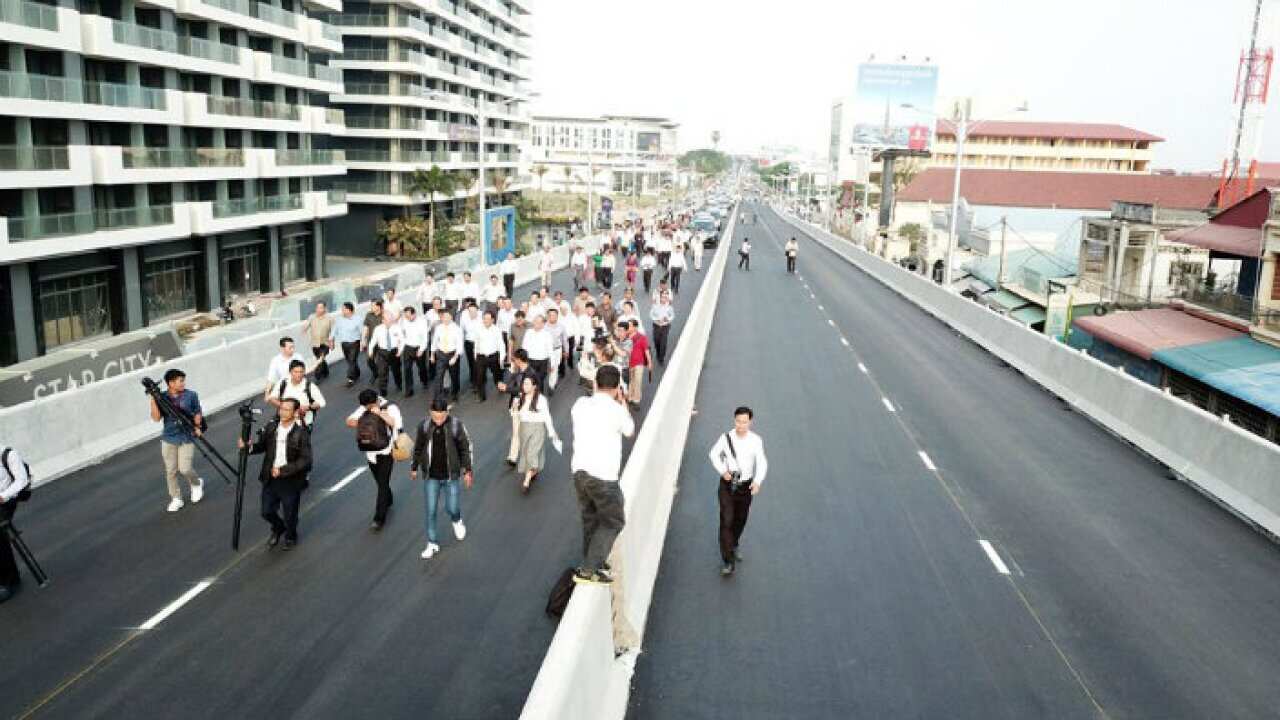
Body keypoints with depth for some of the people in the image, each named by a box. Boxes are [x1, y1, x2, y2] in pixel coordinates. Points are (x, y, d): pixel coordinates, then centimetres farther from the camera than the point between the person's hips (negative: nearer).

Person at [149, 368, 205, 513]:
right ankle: (176, 499, 19)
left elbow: (197, 413, 7)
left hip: (187, 438, -2)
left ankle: (196, 484, 22)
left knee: (185, 469, -9)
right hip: (168, 439, 2)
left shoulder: (191, 395, -1)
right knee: (171, 471, 6)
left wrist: (197, 426, -9)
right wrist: (153, 399, -17)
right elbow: (156, 418, -9)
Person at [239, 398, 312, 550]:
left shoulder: (301, 434, -18)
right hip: (270, 479, 4)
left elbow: (306, 462, -20)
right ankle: (278, 529, 46)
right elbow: (261, 446, 10)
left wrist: (283, 470, -25)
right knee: (267, 511, 13)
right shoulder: (271, 427, -3)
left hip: (291, 482, -4)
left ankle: (290, 536, 43)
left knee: (290, 515, 12)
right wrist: (247, 447, -11)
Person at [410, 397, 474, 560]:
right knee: (431, 511, 6)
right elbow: (418, 448, 7)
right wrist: (414, 468, 16)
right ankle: (433, 544, 21)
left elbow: (465, 448, -4)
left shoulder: (456, 426, -14)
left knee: (452, 508, 8)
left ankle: (457, 521, 44)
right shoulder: (424, 426, -8)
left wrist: (467, 471, -4)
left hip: (450, 476, -1)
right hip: (431, 477, 2)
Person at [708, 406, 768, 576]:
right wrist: (722, 471, -11)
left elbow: (761, 463, -13)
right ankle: (729, 562, -5)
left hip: (746, 485, 2)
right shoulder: (726, 438, -12)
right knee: (726, 521, -8)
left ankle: (733, 546, 47)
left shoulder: (756, 440, -12)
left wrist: (757, 481, -29)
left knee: (740, 519, 19)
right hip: (727, 485, -2)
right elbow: (714, 454, 3)